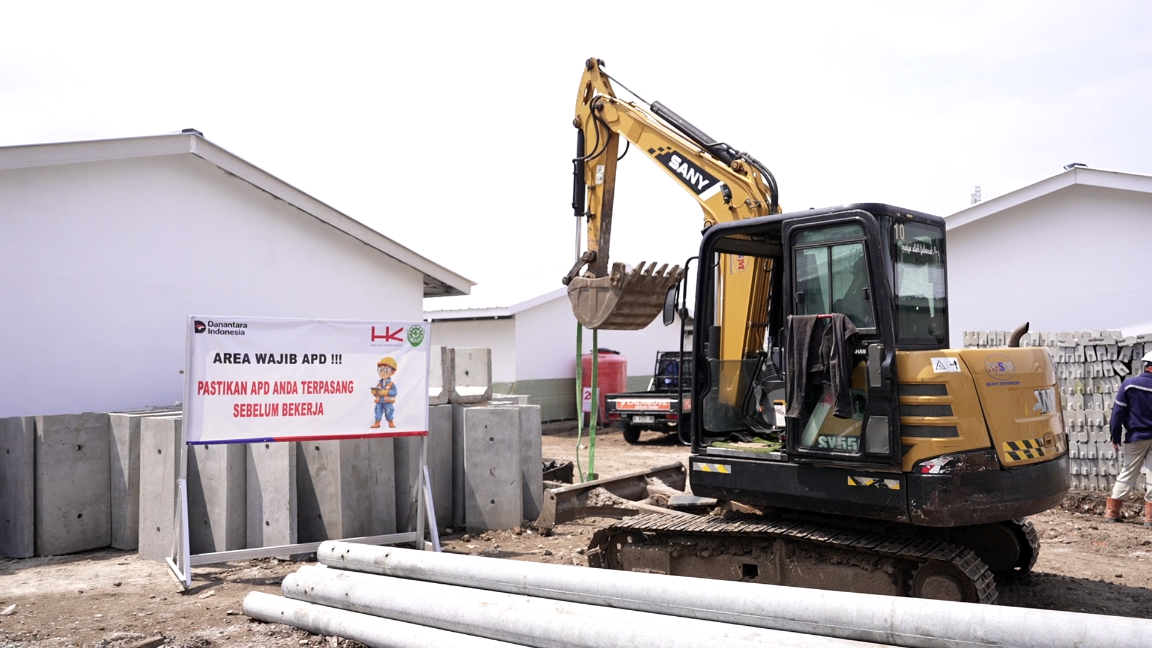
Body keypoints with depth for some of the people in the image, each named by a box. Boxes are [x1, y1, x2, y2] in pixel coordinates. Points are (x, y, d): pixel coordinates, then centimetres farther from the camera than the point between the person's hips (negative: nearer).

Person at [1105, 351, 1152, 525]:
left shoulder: (1129, 384, -7)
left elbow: (1118, 412, -7)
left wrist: (1115, 436, -1)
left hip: (1136, 437, 0)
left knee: (1127, 474, 8)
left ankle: (1112, 511, 6)